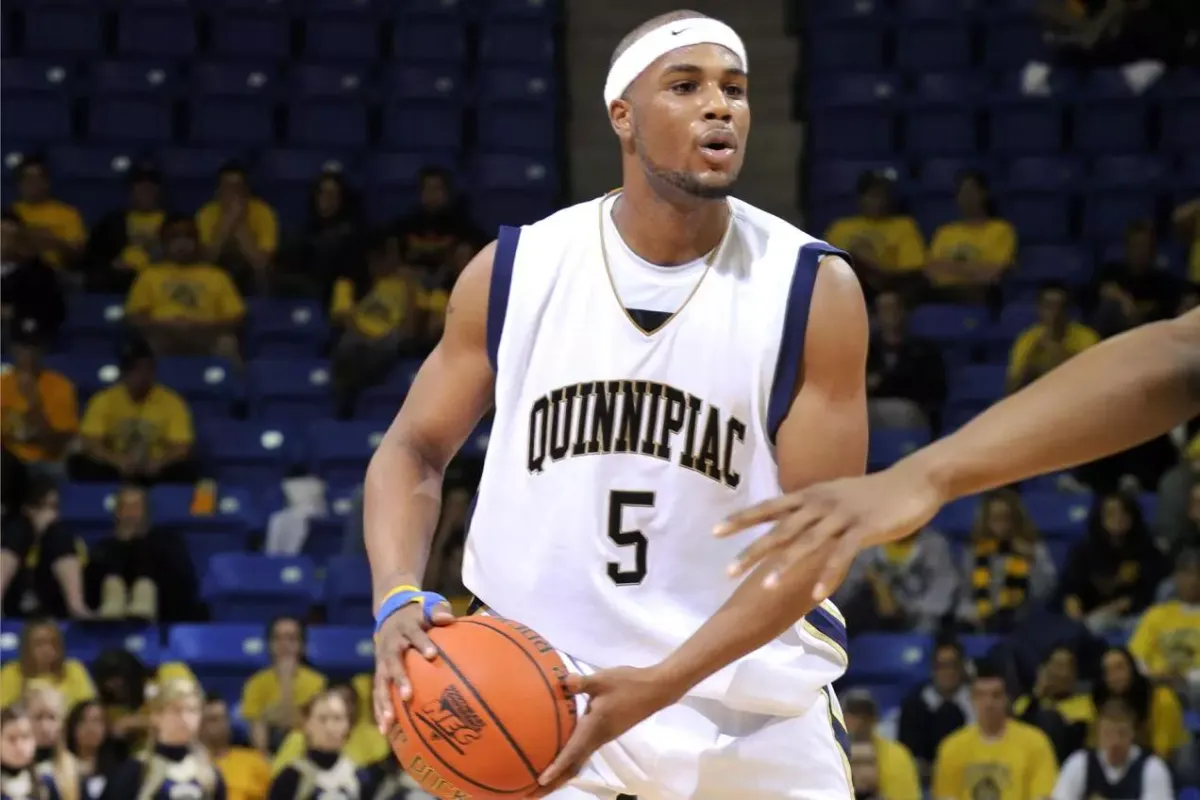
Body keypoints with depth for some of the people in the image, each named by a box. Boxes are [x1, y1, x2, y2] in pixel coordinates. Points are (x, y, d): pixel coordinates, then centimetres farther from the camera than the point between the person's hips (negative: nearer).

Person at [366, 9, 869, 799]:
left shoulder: (814, 290, -9)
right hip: (536, 685, 1)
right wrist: (399, 597, -15)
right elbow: (415, 450, 6)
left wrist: (665, 685, -23)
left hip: (752, 702, 0)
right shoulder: (515, 270, -3)